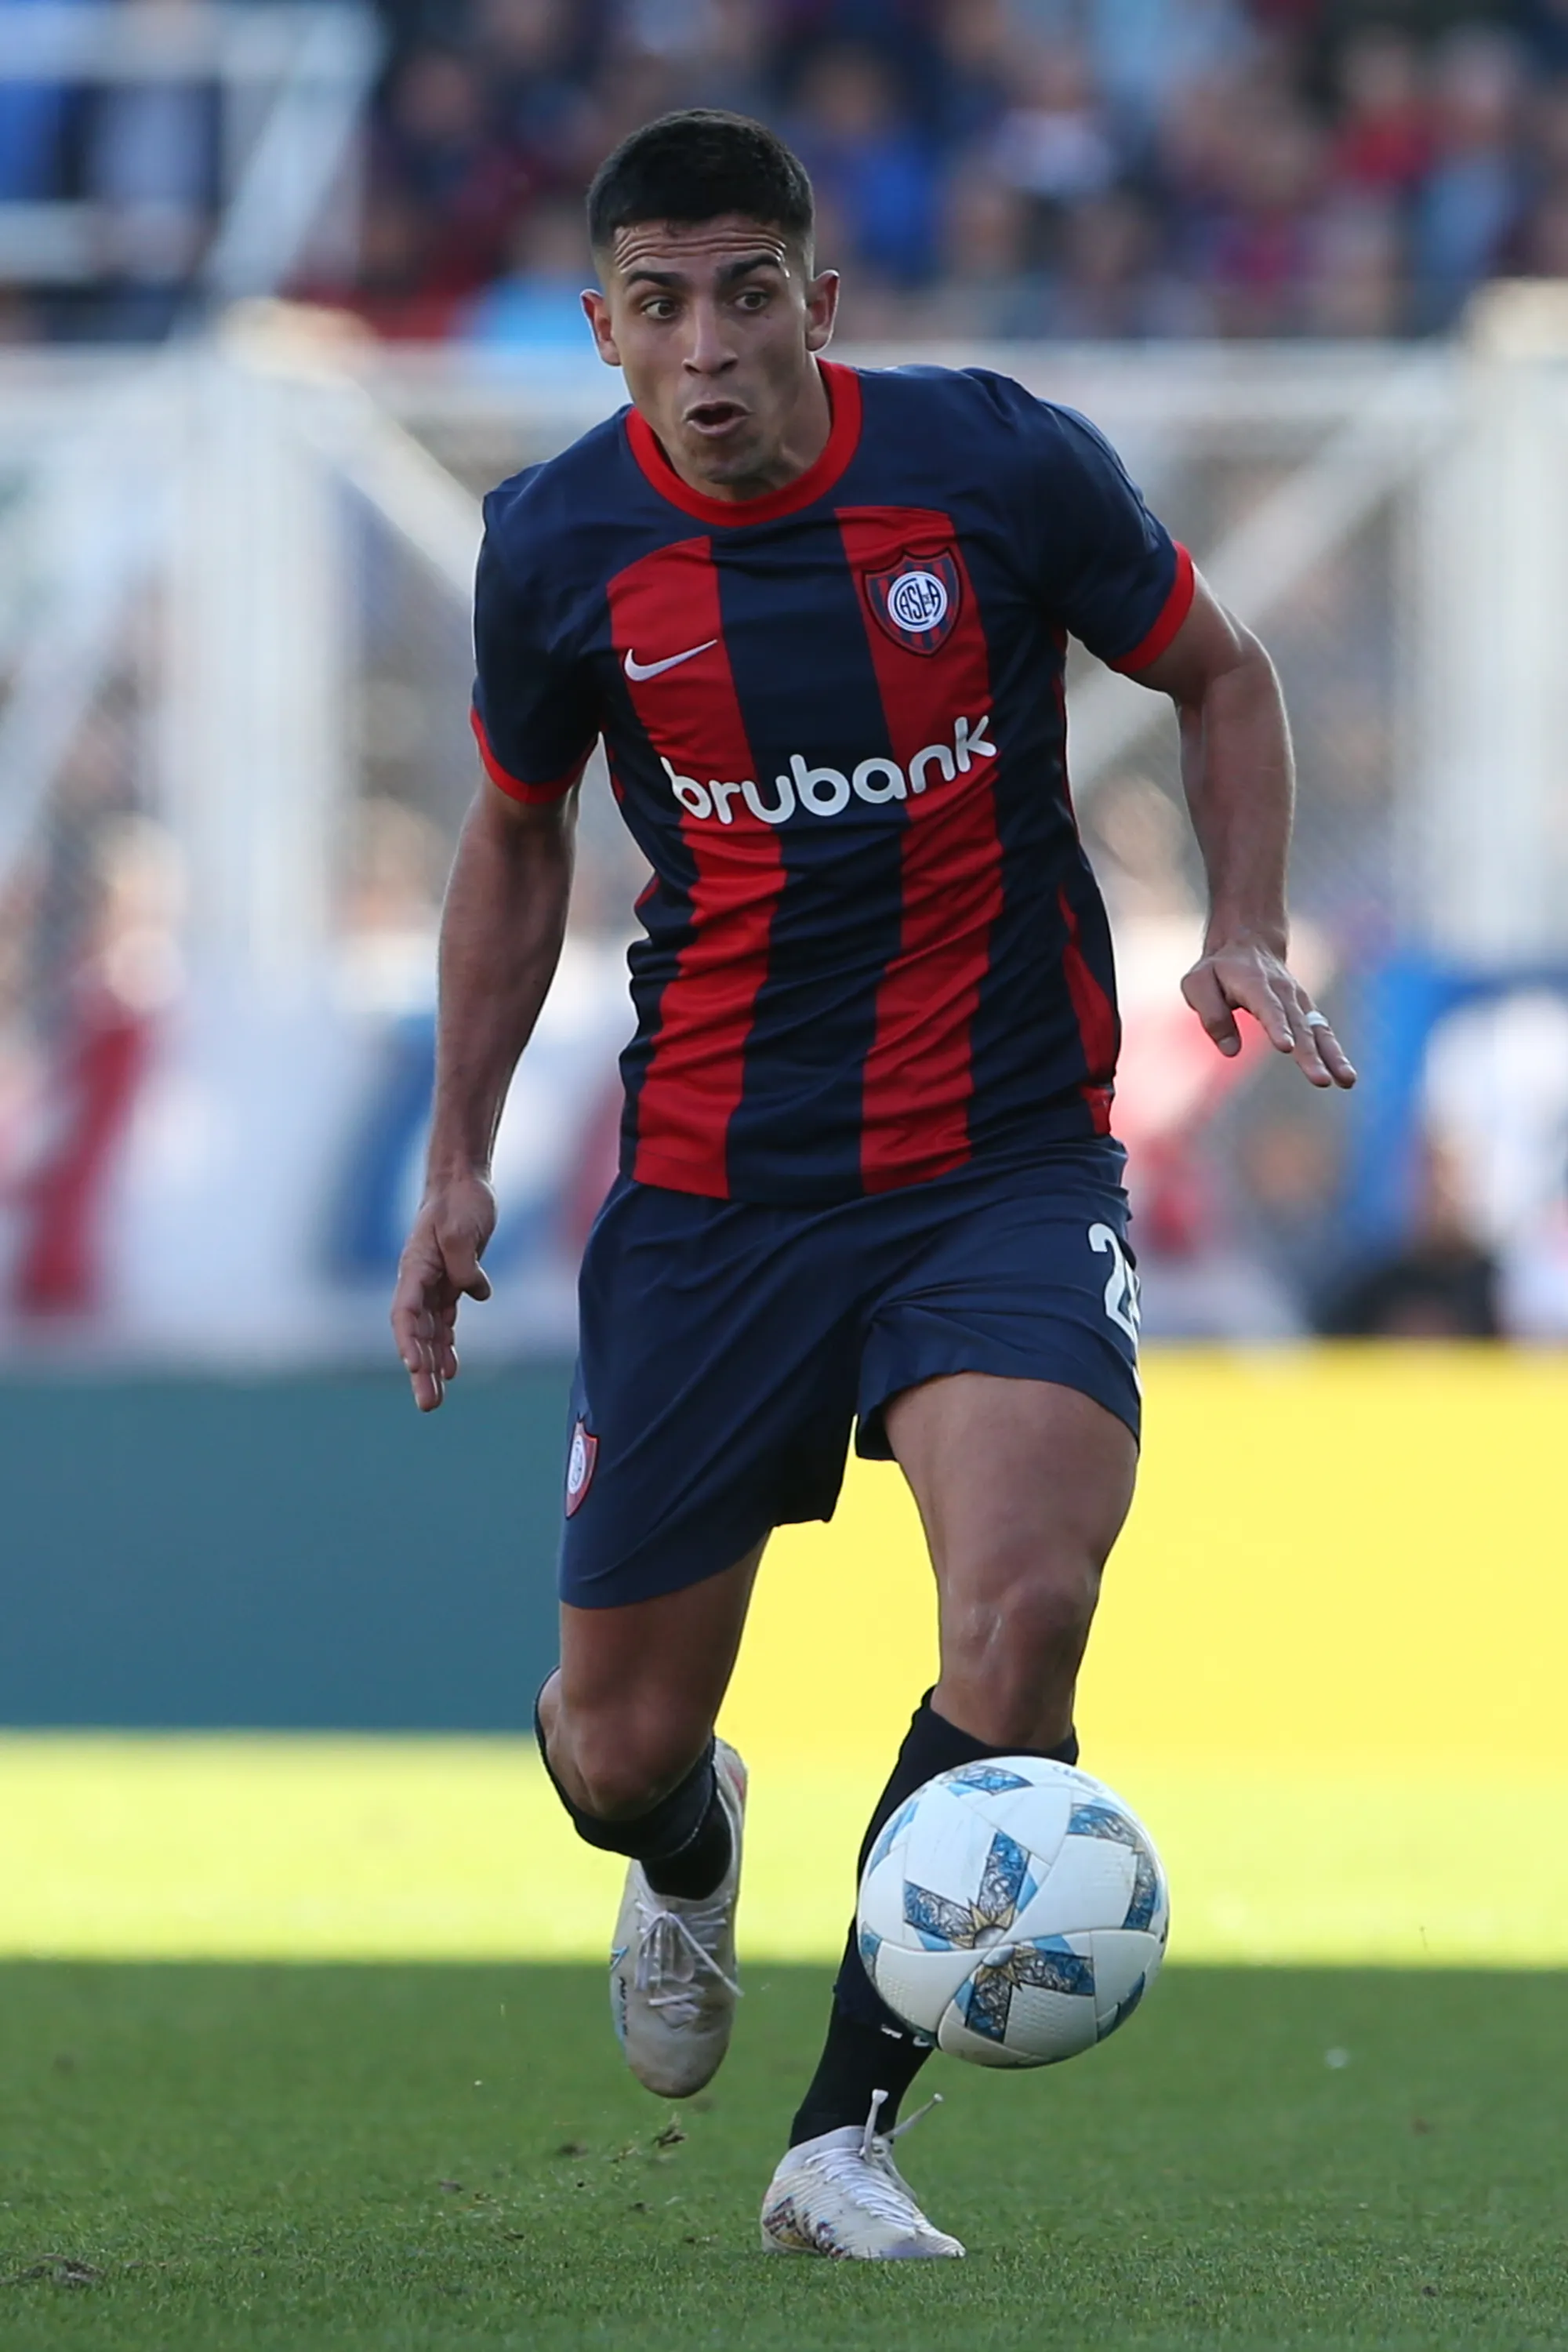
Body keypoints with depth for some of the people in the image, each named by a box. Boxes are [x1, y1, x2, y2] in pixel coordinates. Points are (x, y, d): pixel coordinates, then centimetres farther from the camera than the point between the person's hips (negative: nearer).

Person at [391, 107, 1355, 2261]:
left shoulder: (1000, 464, -9)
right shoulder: (559, 547, -4)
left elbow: (1216, 674, 8)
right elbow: (517, 834, 14)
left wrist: (1247, 936, -7)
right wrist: (460, 1160, 12)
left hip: (1006, 1154, -2)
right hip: (713, 1178, 2)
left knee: (1023, 1613, -26)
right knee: (621, 1742, 3)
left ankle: (847, 2137, -12)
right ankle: (686, 1857, 44)